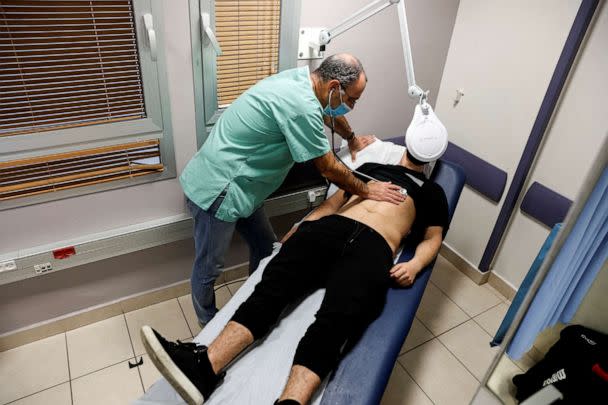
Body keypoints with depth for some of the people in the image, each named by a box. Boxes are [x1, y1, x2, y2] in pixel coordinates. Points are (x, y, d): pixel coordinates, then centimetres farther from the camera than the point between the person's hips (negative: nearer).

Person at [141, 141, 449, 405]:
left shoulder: (433, 192, 30)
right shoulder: (372, 167, 34)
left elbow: (433, 237, 20)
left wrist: (415, 264, -3)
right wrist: (299, 230, 11)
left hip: (373, 246, -2)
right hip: (331, 228, 3)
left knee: (334, 320, -32)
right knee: (272, 285, -25)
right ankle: (204, 367, -38)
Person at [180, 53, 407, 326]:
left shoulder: (301, 77, 3)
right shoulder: (302, 107, -26)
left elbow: (328, 112, 27)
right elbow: (328, 168, -15)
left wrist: (352, 139, 41)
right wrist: (367, 191, 0)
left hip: (238, 186, 10)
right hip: (216, 191, -10)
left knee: (266, 249, 18)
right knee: (209, 268, 10)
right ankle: (209, 324, 34)